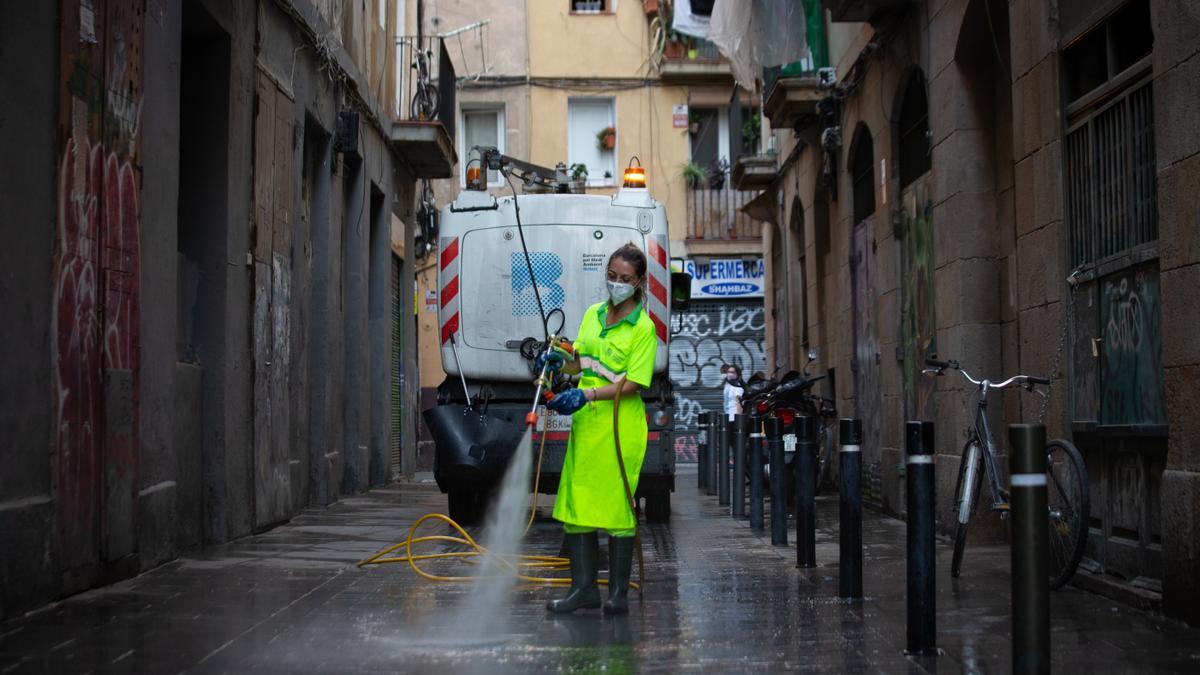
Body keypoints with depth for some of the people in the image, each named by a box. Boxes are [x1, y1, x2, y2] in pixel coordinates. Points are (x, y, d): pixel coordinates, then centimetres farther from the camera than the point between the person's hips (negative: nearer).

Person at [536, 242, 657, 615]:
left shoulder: (643, 327, -7)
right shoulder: (593, 313, 13)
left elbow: (633, 384, -13)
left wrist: (586, 395, -23)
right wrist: (559, 360, -2)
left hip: (620, 424, -6)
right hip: (585, 421, 6)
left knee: (616, 505, -2)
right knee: (577, 503, 4)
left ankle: (619, 594, 6)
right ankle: (584, 588, 11)